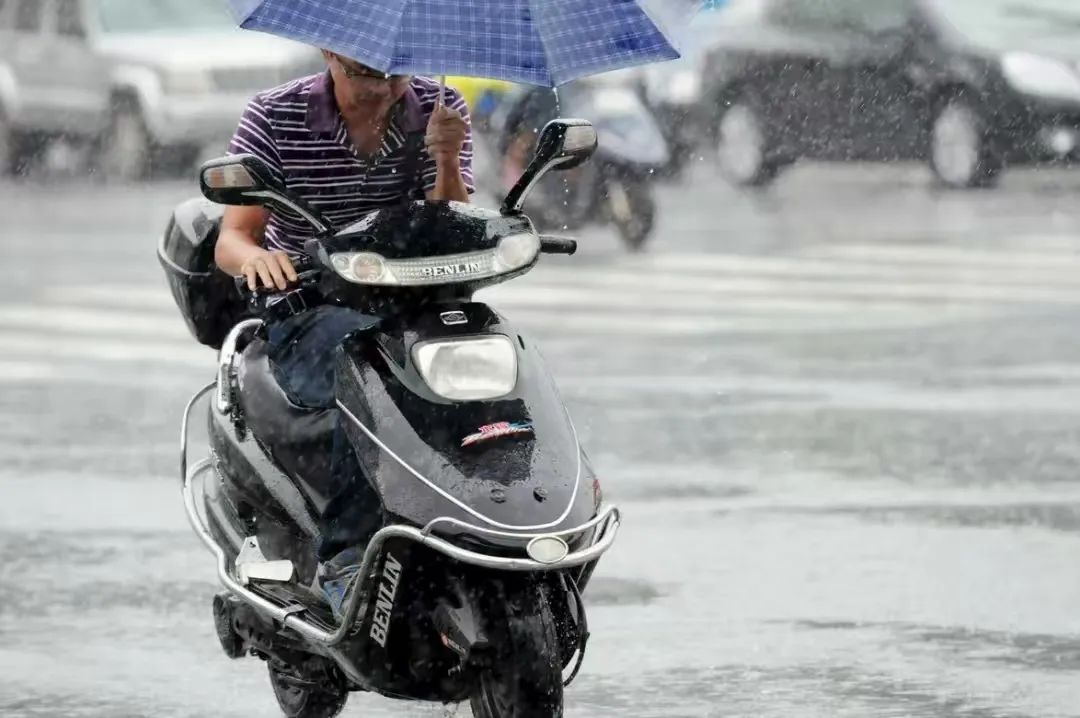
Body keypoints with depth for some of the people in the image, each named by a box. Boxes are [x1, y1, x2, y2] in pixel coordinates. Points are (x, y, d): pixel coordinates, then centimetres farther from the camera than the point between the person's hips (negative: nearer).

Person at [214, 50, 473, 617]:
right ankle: (345, 556, -39)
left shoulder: (440, 111, 2)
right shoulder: (276, 117, -5)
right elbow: (230, 240, -10)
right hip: (305, 310, -3)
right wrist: (252, 255, -35)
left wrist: (447, 162, -24)